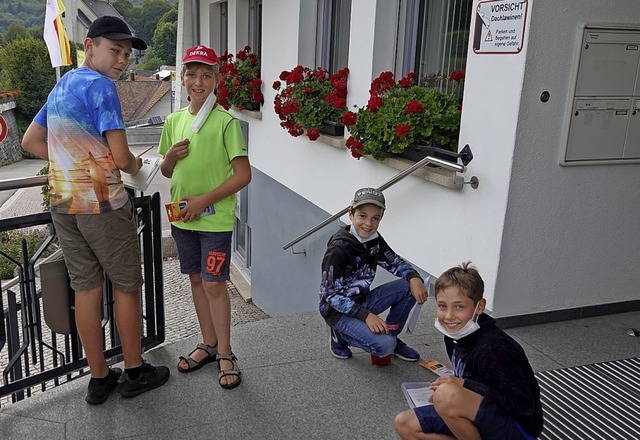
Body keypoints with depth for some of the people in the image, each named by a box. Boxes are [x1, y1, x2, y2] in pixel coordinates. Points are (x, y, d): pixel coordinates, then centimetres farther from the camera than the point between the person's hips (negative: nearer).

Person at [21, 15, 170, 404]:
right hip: (102, 204, -8)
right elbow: (122, 158, -18)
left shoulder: (62, 85, 14)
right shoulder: (101, 86, -13)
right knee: (127, 286, 7)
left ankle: (99, 378, 22)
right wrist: (134, 166, 4)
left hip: (63, 204, 8)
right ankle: (135, 372, 20)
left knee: (86, 289, 12)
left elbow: (31, 141, 22)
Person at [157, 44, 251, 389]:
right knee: (196, 279, 14)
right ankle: (208, 344, 30)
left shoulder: (226, 122, -12)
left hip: (216, 218, -6)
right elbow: (167, 171, 15)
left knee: (214, 283, -2)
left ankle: (225, 353, 14)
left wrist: (204, 200, -17)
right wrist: (170, 156, -8)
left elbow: (243, 175, -13)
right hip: (182, 216, 6)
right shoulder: (174, 120, 6)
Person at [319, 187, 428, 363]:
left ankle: (391, 337, 8)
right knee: (384, 346, -27)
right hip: (338, 310, -7)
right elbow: (332, 296, -23)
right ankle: (341, 334, 0)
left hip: (361, 301, 7)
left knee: (409, 287, -8)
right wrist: (366, 315, -31)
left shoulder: (374, 239, -3)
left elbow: (395, 262, 8)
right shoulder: (338, 249, -25)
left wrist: (414, 277, -14)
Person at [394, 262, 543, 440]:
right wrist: (441, 392, -2)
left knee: (447, 395, -34)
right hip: (481, 419, 8)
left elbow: (525, 406, -25)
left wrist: (465, 385, -26)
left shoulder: (493, 347, -27)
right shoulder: (454, 334, -2)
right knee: (405, 424, 3)